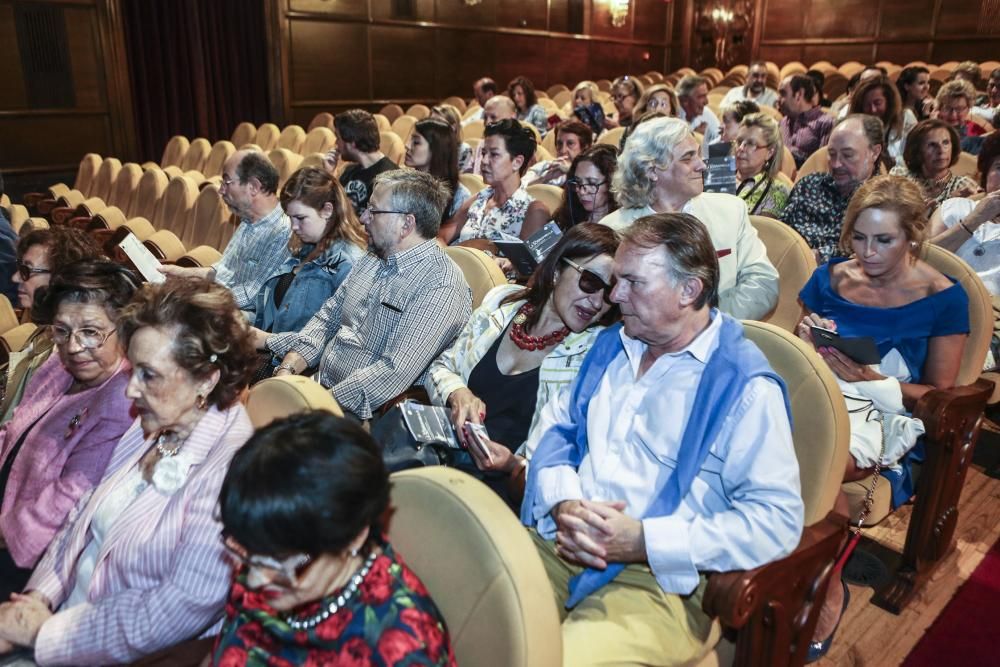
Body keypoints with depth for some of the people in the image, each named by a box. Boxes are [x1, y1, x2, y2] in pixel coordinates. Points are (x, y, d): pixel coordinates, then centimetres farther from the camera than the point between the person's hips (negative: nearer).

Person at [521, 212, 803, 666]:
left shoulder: (744, 385, -8)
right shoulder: (611, 344, 13)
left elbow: (777, 519, -14)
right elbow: (554, 427, 13)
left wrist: (644, 540, -19)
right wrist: (563, 504, -9)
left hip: (656, 577, -5)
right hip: (558, 543, 5)